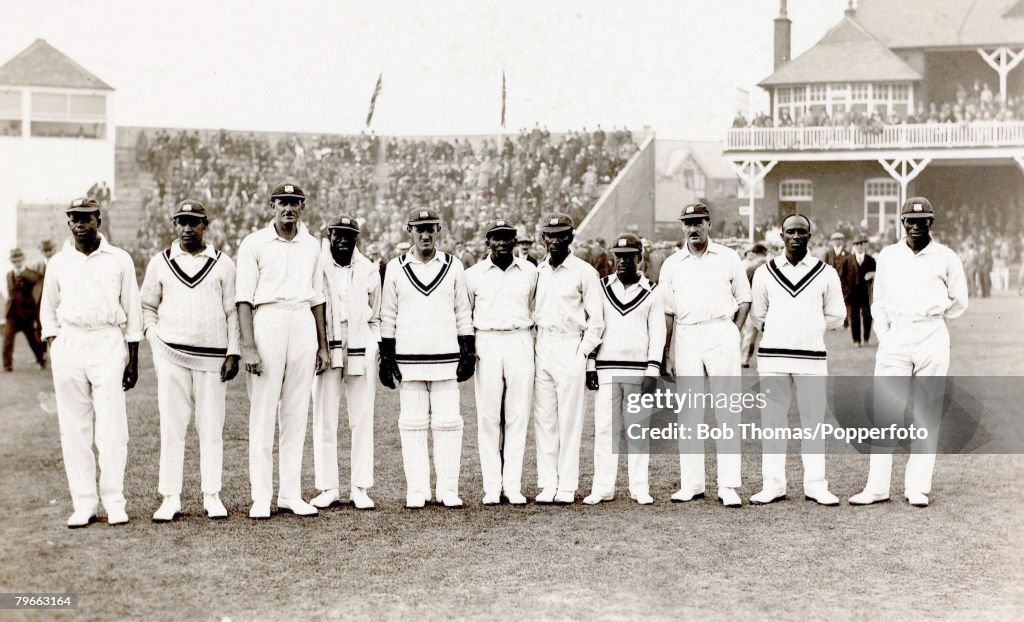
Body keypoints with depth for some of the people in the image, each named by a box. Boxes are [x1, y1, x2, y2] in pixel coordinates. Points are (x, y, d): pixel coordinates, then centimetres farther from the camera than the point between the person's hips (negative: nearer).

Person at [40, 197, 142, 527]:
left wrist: (133, 360, 6)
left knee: (111, 426, -6)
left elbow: (132, 311, 8)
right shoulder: (58, 263, 11)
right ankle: (83, 504, 7)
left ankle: (115, 503, -1)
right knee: (73, 428, 1)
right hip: (68, 345, 2)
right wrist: (53, 350, 3)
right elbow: (48, 311, 17)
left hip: (108, 343, -2)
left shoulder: (119, 260, 6)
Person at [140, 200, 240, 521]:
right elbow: (147, 306, 15)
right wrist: (155, 340, 0)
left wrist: (233, 353, -1)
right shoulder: (160, 262, 8)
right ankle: (171, 498, 6)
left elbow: (232, 312, 6)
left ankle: (212, 495, 10)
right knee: (172, 426, 1)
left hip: (213, 356, 0)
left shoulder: (222, 263, 6)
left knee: (211, 427, 3)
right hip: (171, 353, 1)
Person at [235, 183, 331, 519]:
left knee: (297, 413, 5)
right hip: (267, 320, -4)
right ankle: (261, 497, 2)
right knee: (263, 412, -3)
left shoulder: (312, 245, 14)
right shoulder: (254, 243, 0)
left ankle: (290, 494, 11)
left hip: (304, 324, 4)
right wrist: (248, 346, -13)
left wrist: (323, 345, 15)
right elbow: (244, 298, -5)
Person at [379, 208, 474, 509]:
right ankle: (417, 490, 8)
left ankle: (448, 489, 6)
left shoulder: (453, 266, 7)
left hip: (446, 358, 0)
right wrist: (386, 357, 2)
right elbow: (388, 316, 8)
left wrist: (468, 353, 5)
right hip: (408, 359, 0)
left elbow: (463, 313, 10)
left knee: (448, 422, 0)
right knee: (412, 424, 2)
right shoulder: (396, 268, 5)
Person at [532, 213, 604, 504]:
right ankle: (547, 485, 10)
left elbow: (596, 319, -1)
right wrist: (530, 350, 7)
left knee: (570, 420, -3)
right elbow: (531, 312, 16)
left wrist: (587, 355, -6)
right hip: (541, 348, 5)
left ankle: (567, 487, 3)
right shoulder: (536, 271, 13)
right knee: (543, 419, 4)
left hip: (570, 350, -4)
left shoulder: (585, 272, 0)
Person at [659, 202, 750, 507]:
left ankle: (729, 486, -2)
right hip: (686, 337, 2)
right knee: (689, 411, 5)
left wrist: (732, 334, -1)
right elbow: (667, 311, 10)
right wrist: (665, 353, 6)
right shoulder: (672, 264, 9)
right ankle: (691, 484, 11)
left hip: (721, 335, -2)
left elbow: (744, 299, 10)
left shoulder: (728, 258, 6)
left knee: (727, 410, -4)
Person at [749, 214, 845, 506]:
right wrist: (783, 328, 10)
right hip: (772, 356, 1)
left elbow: (836, 317, 11)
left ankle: (815, 485, 7)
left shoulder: (826, 273, 5)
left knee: (813, 421, 1)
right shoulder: (765, 273, 7)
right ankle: (773, 484, 7)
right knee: (772, 420, 2)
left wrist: (808, 327, 7)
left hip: (812, 356, -1)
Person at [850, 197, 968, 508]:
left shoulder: (946, 258, 4)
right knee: (885, 412, -2)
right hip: (895, 340, 1)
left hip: (932, 339, -1)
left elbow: (959, 302, 12)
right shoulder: (887, 256, 10)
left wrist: (929, 319, 13)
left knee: (927, 414, 1)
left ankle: (917, 487, 7)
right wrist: (884, 336, 5)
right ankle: (876, 487, 1)